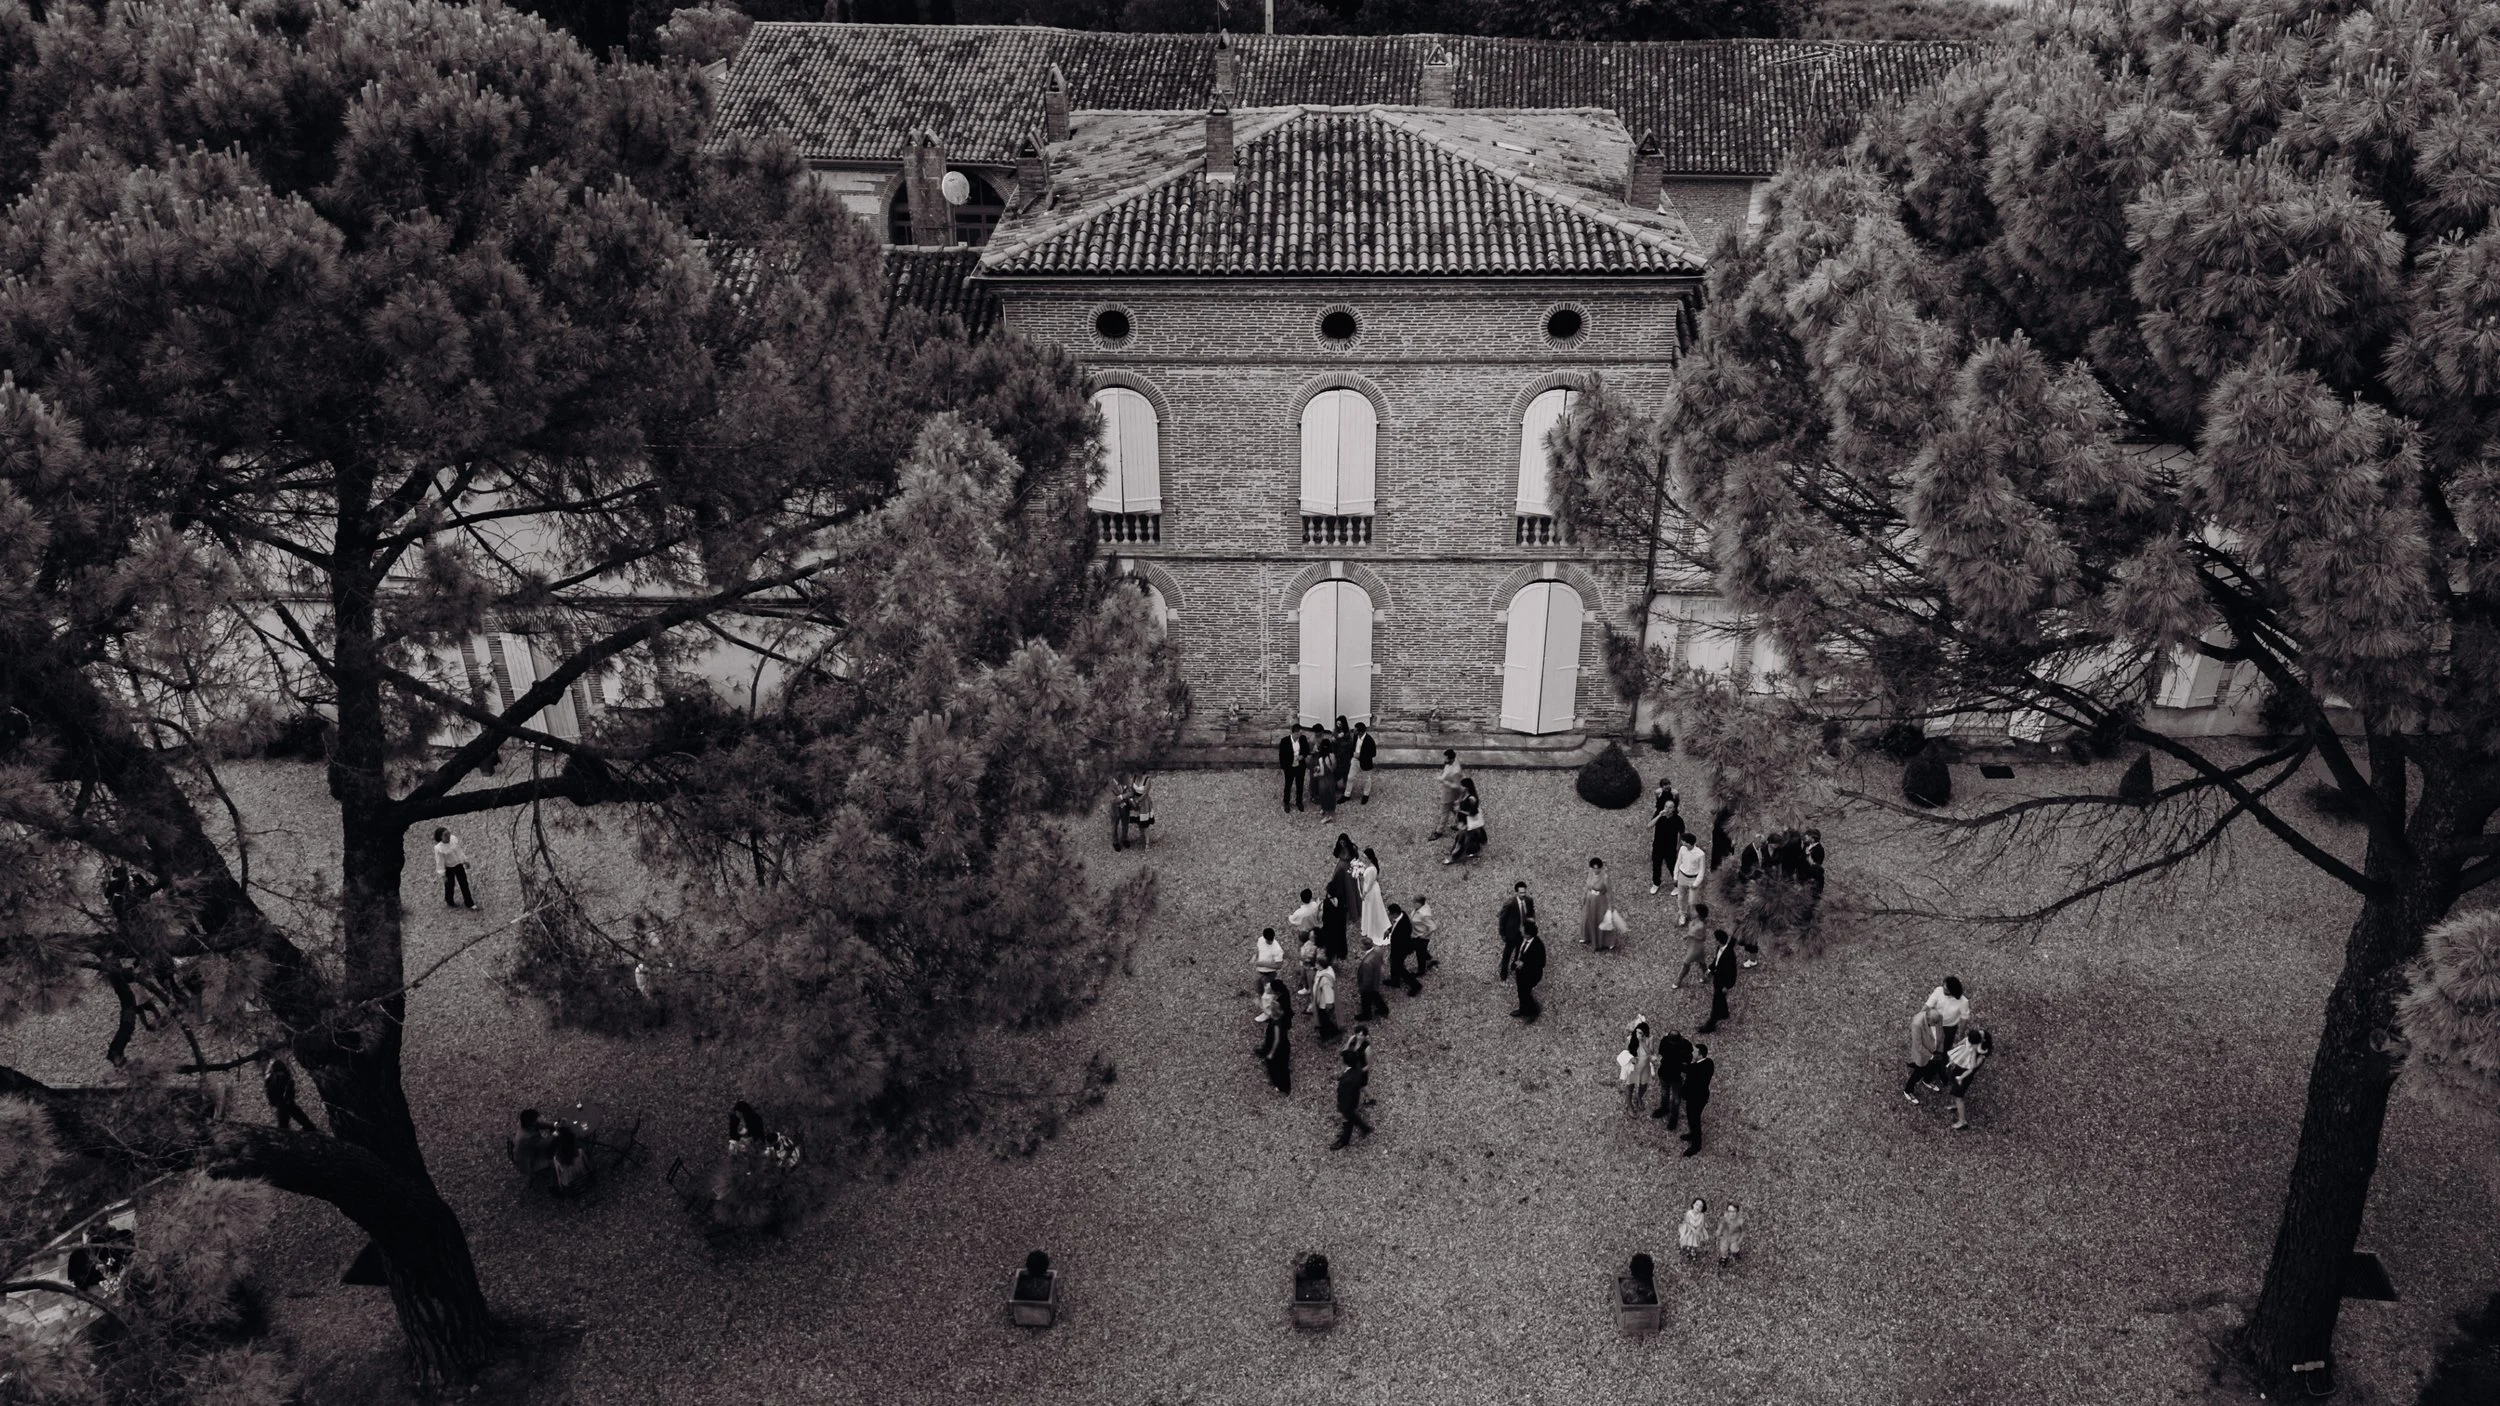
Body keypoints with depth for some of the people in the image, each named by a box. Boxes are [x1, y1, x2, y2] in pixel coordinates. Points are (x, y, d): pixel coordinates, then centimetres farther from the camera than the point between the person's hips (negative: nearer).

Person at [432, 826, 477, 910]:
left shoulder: (454, 838, -15)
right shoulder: (438, 848, -28)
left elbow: (460, 849, 1)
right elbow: (440, 862, -19)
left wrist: (465, 861, 11)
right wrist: (443, 875, -13)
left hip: (459, 865, 4)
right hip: (449, 868, -4)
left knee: (464, 884, 11)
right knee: (450, 885, 18)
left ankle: (470, 904, 24)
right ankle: (449, 902, 45)